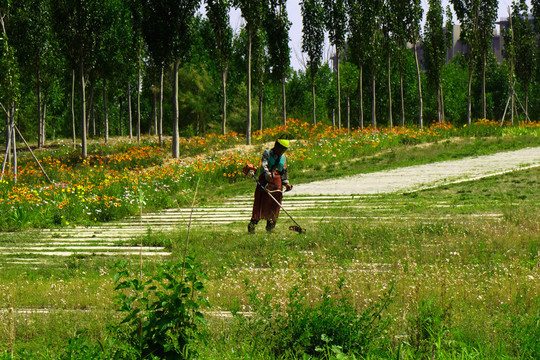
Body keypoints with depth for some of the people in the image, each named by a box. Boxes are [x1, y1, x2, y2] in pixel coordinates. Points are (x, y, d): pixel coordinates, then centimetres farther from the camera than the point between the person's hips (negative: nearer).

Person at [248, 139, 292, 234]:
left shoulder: (283, 158, 16)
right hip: (265, 180, -5)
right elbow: (264, 165, -14)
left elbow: (284, 172, 22)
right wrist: (267, 174, -32)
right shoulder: (267, 153, 0)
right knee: (261, 203, -8)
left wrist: (286, 183, 9)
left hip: (277, 182, 5)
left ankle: (270, 226, 13)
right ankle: (252, 225, -6)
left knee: (274, 205, 3)